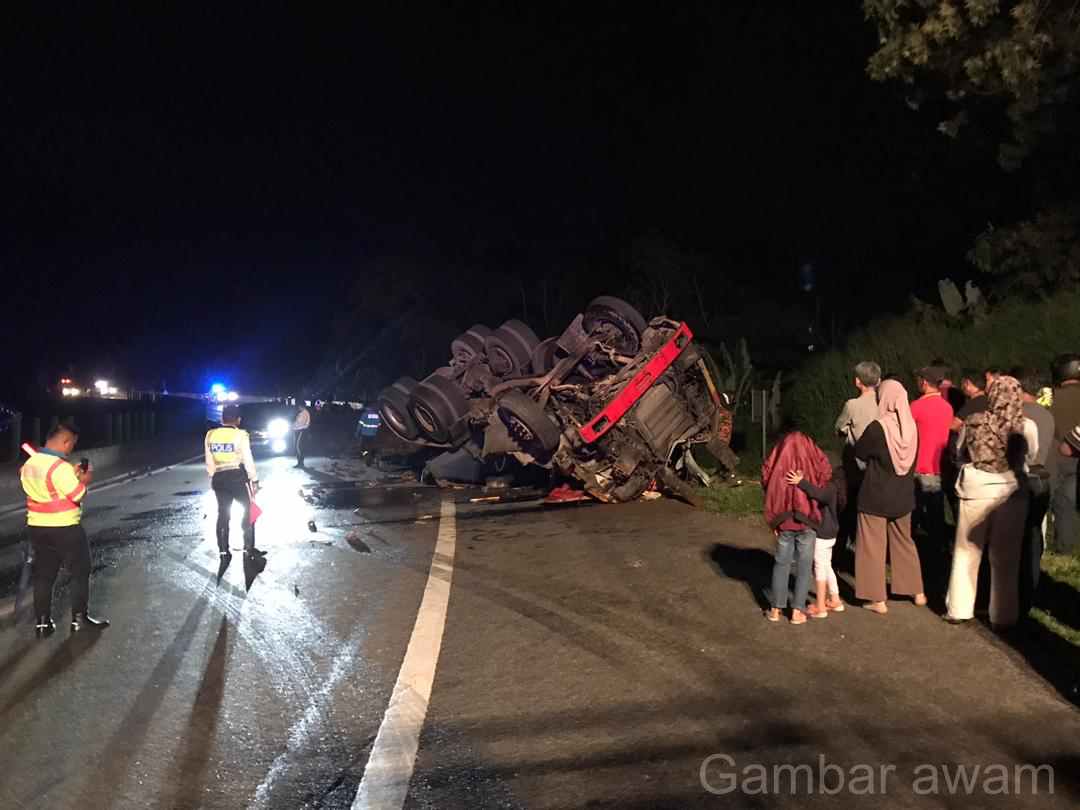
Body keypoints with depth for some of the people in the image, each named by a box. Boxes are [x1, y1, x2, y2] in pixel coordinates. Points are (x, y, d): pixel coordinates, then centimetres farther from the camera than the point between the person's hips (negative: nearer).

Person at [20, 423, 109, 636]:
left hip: (37, 528, 7)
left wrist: (72, 476, 12)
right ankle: (79, 618, 13)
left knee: (43, 575, 12)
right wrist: (84, 480, -1)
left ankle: (42, 623, 16)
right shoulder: (61, 467, -22)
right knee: (80, 572, 8)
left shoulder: (30, 464, 5)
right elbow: (78, 495, -19)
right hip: (65, 529, -7)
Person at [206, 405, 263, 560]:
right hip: (238, 477, -5)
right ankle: (249, 549, 11)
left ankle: (223, 551, 16)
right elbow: (248, 460, -10)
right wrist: (254, 480, -1)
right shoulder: (240, 435, -11)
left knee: (223, 514, 12)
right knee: (249, 511, 10)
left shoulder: (211, 435, 3)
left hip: (219, 478, 5)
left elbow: (209, 461, 9)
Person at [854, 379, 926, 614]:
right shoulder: (911, 426, -4)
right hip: (902, 495, 5)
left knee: (873, 546, 6)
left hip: (875, 496, -5)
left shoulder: (878, 427, -20)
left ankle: (878, 600, 8)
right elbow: (912, 462, 10)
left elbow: (860, 452, -5)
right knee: (904, 542, 22)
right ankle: (917, 592, 29)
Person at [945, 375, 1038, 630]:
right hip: (1010, 493, 0)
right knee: (1005, 558, 11)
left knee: (967, 552, 14)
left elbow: (959, 452, 9)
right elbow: (1031, 458, 9)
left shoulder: (973, 422, -7)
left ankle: (959, 610, 21)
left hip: (975, 492, 1)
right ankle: (1002, 616, 19)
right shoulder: (1027, 427, -9)